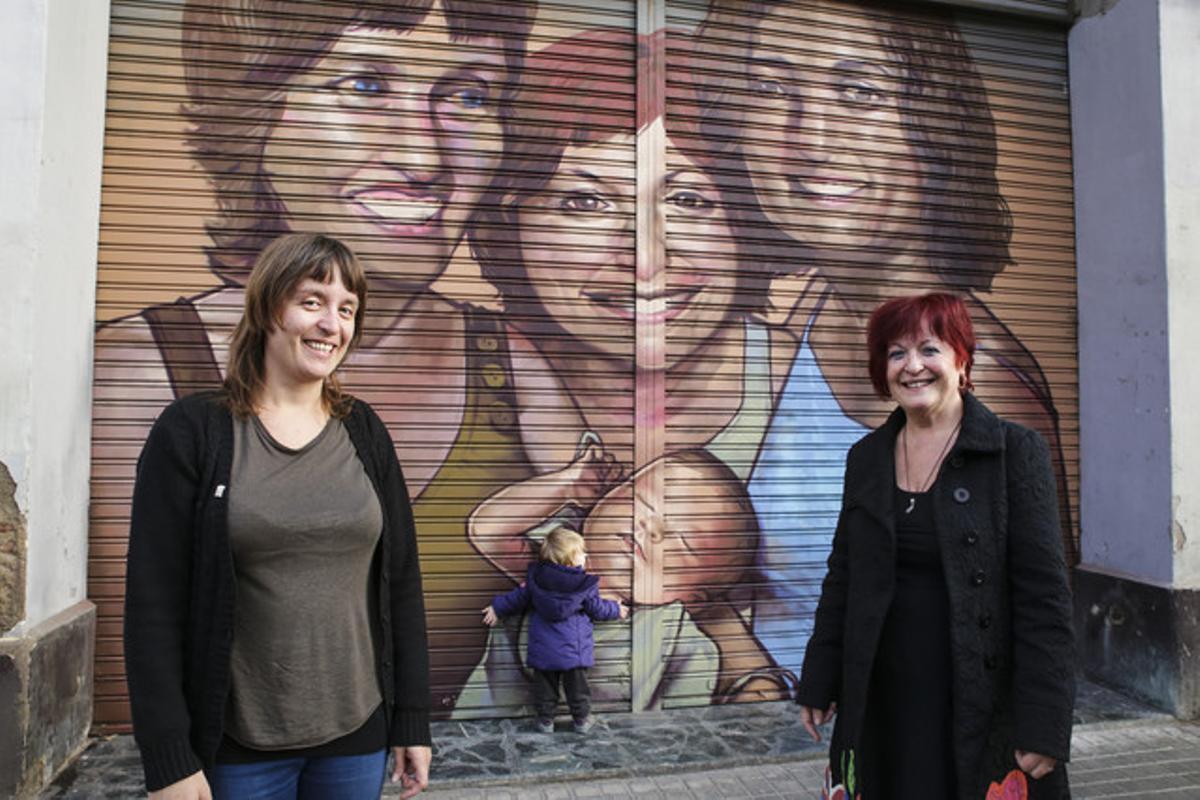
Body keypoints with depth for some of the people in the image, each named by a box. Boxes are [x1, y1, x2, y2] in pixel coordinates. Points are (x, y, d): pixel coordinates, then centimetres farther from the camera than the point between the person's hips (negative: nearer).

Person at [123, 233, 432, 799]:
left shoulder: (364, 433, 0)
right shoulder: (191, 432, -7)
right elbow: (154, 603, -8)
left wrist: (412, 722, 2)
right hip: (239, 744, -2)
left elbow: (401, 581, 2)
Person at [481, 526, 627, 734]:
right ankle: (582, 719, 24)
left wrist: (497, 608, 23)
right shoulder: (584, 586, -15)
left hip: (543, 651, 3)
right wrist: (616, 609, 19)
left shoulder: (535, 578, -6)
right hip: (574, 651, -3)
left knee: (546, 685, 16)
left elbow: (518, 597, 6)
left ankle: (545, 720, 24)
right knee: (577, 685, 13)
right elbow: (598, 609, -2)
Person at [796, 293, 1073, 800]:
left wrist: (1043, 723, -13)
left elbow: (1044, 592, -10)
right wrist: (818, 683, 9)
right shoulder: (866, 458, 5)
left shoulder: (1015, 452, -7)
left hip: (982, 705, -3)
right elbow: (842, 578, 10)